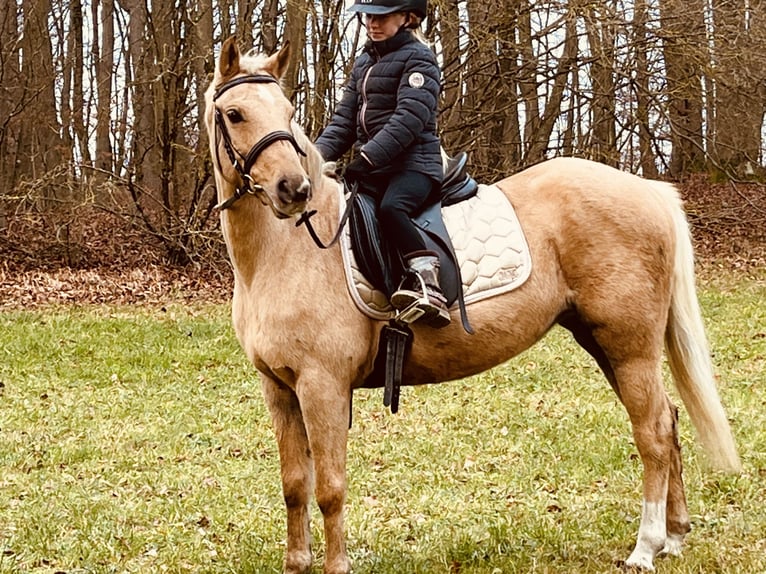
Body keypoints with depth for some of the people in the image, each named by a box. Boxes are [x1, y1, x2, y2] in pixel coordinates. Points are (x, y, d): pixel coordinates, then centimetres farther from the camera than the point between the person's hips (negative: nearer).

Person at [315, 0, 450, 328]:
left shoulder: (418, 59, -5)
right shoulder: (364, 63, 19)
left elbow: (408, 120, -19)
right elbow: (344, 119, 16)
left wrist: (366, 158, -27)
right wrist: (318, 155, -3)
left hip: (412, 163, -9)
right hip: (372, 167, 9)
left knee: (391, 208, -37)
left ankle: (427, 285, -40)